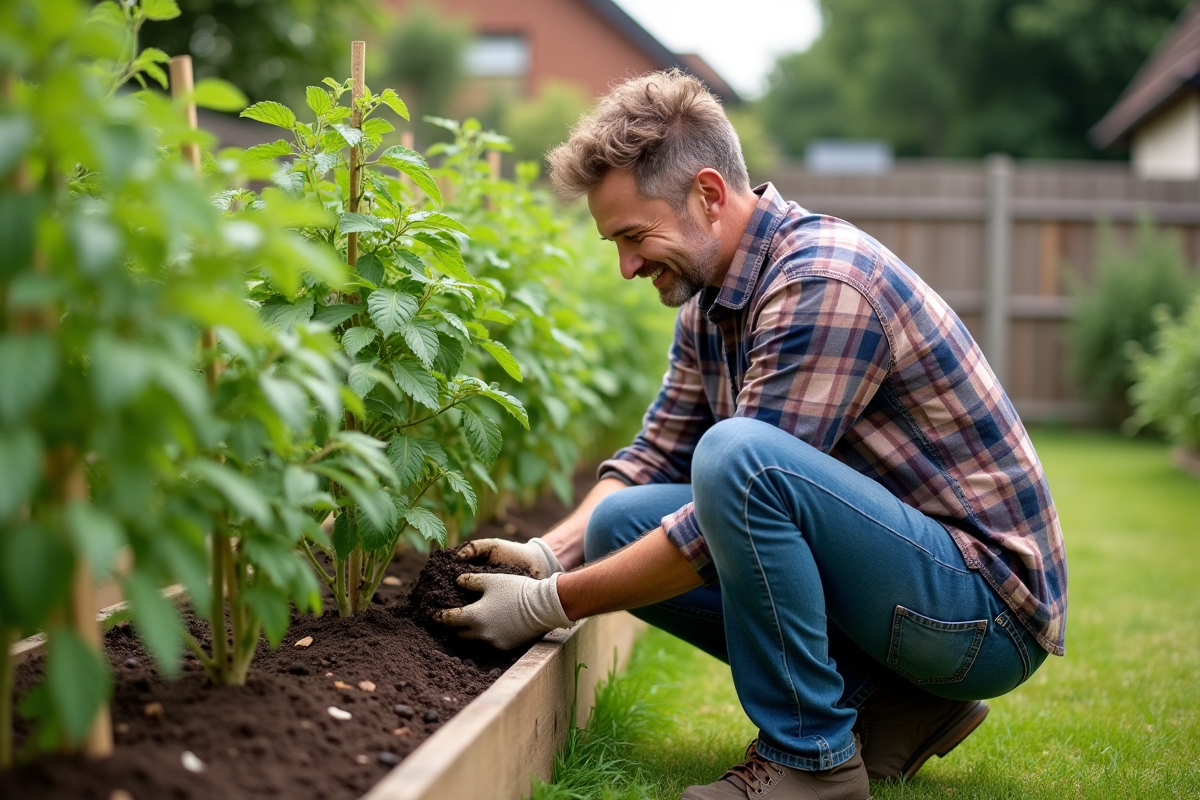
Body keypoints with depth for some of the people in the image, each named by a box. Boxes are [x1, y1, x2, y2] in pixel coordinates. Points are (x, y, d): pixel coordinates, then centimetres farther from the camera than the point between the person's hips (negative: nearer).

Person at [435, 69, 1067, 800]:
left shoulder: (822, 281, -23)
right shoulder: (710, 300, 7)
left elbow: (736, 500, -24)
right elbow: (656, 453, 12)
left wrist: (551, 605, -18)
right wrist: (549, 553, -5)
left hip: (988, 607, -9)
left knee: (736, 455, -31)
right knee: (620, 524, 3)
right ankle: (889, 704, 4)